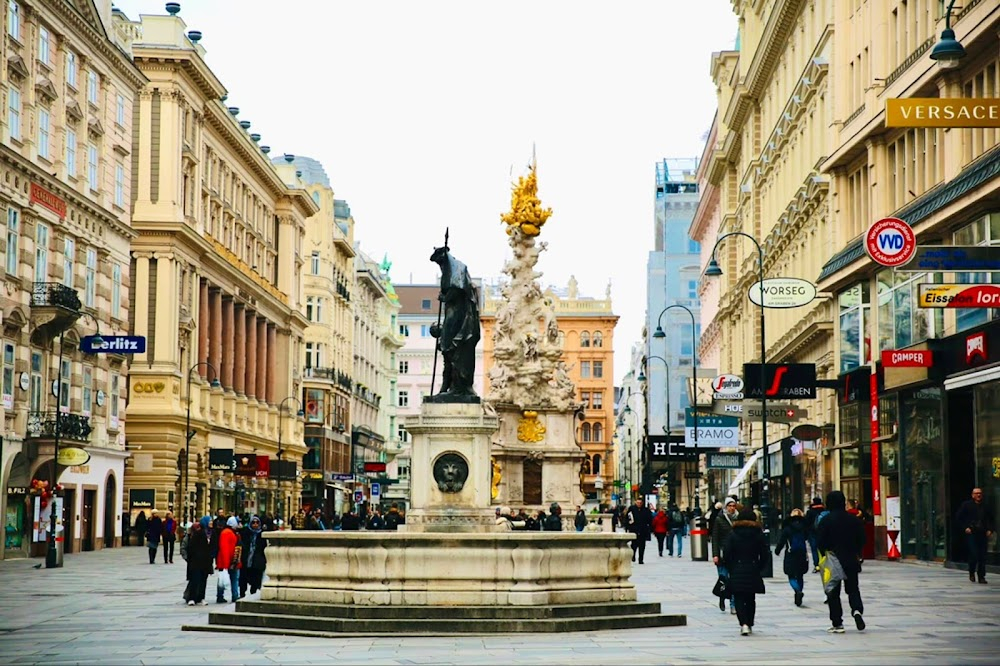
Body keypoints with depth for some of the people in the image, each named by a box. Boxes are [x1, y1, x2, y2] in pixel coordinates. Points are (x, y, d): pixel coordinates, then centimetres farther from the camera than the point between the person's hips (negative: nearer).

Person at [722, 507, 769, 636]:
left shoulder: (732, 535, -4)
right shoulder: (759, 534, 1)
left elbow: (726, 554, -6)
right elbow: (765, 554, 2)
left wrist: (730, 570, 5)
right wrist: (759, 569, 11)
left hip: (737, 572, -2)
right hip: (753, 572, 2)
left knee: (739, 599, 2)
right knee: (751, 599, 16)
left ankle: (744, 624, -16)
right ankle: (749, 625, 20)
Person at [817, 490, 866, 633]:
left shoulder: (826, 520, -10)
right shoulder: (853, 519, 1)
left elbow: (820, 541, -12)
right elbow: (861, 539, 4)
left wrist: (825, 552, 4)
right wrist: (857, 554, 15)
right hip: (851, 561, 3)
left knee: (833, 592, 6)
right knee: (853, 588, 15)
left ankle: (837, 623, 3)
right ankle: (857, 610, -13)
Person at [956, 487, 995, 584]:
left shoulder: (985, 507, 15)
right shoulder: (966, 505, 4)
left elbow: (991, 520, 25)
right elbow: (958, 518, 4)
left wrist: (990, 530, 8)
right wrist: (965, 528, -6)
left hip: (983, 534, 4)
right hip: (971, 534, -4)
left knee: (982, 556, 0)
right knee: (974, 554, -12)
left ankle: (981, 576, 8)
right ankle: (972, 573, 10)